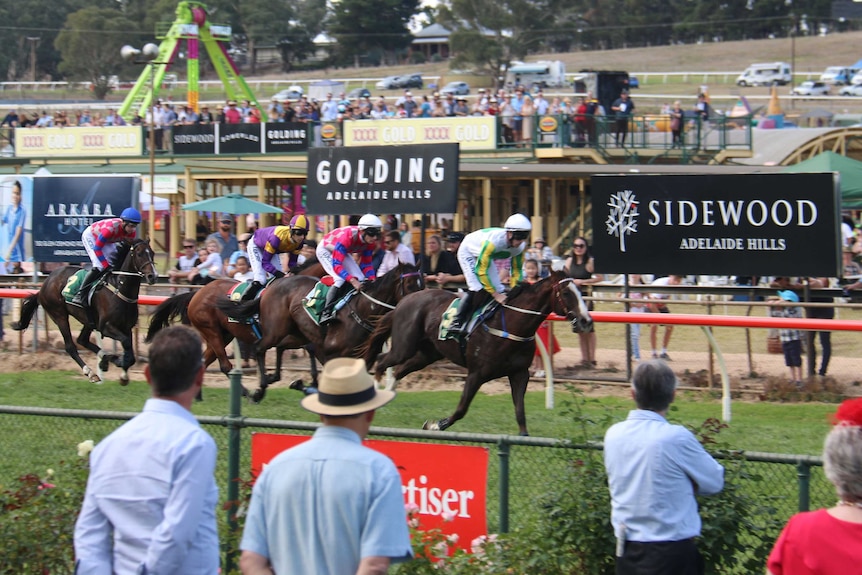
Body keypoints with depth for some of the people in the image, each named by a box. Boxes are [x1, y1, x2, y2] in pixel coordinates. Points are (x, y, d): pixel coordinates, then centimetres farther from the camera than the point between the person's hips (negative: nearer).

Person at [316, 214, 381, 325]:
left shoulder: (369, 242, -20)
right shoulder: (347, 237, -42)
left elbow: (366, 264, -8)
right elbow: (336, 265, -45)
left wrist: (372, 279, -26)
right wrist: (352, 280, -56)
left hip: (343, 252, 8)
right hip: (325, 250, -8)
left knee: (361, 280, -3)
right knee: (340, 279, -27)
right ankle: (325, 313, -31)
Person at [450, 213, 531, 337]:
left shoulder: (520, 246, -21)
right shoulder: (492, 241, -43)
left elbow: (516, 271, -8)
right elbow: (481, 270, -38)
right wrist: (495, 294, -36)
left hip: (486, 256, 7)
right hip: (468, 253, -7)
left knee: (499, 290, -3)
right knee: (478, 289, -22)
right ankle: (457, 323, -17)